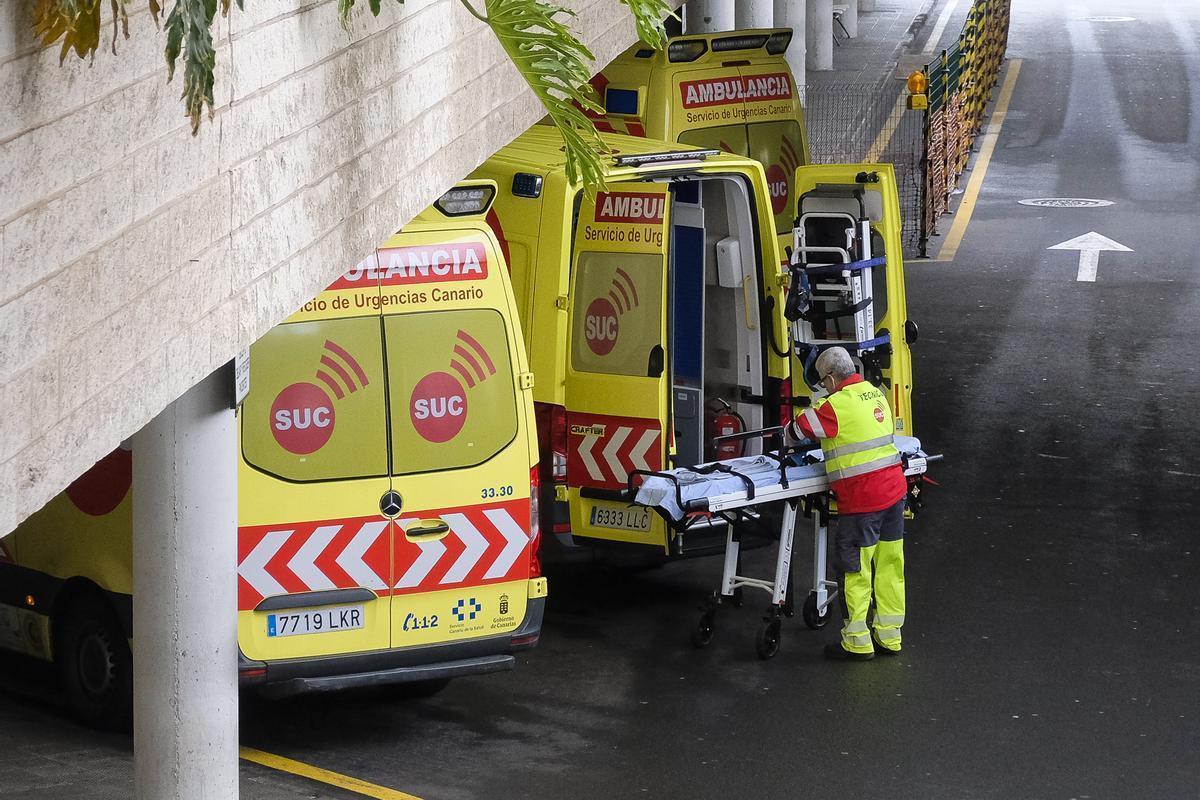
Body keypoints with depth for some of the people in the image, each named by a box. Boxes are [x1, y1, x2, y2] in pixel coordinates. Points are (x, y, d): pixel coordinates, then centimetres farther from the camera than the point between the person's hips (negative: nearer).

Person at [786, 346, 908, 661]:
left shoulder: (836, 405, -13)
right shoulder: (875, 394, 12)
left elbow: (797, 430, -5)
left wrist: (790, 437, 19)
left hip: (862, 500, -8)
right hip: (894, 490, 8)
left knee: (856, 570, 2)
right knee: (889, 565, 13)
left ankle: (857, 642, 7)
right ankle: (889, 636, 20)